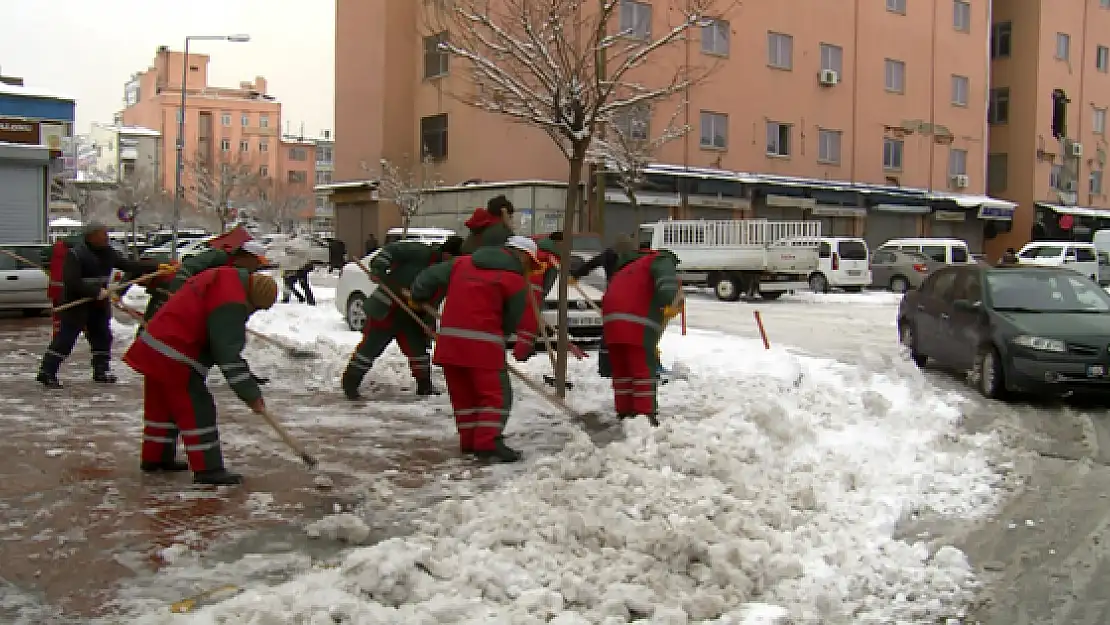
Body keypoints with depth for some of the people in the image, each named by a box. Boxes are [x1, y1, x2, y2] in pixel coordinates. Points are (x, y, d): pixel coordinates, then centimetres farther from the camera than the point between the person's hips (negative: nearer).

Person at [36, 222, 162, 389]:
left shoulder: (107, 252, 5)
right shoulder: (76, 254, -17)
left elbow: (128, 265, 8)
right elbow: (71, 282, -23)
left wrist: (156, 266, 1)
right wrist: (95, 291, -27)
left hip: (98, 302, 8)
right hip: (76, 303, -8)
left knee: (102, 335, 10)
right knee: (65, 337, -9)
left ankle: (101, 371, 22)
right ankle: (47, 373, -5)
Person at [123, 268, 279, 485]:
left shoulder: (222, 278, 9)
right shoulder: (230, 304, -21)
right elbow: (229, 355, -23)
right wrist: (251, 395, -19)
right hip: (175, 358, -10)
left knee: (162, 405, 21)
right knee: (198, 410, -4)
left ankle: (155, 458, 35)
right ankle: (206, 469, 0)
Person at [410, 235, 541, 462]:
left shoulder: (463, 263, 16)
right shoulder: (516, 281, 1)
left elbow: (432, 275, 18)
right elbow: (511, 322, 4)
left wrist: (418, 296, 34)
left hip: (449, 336, 6)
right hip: (482, 342, -6)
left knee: (463, 392, 15)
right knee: (496, 393, -1)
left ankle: (469, 441, 20)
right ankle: (488, 443, -9)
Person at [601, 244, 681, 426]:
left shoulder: (628, 268, 39)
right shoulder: (661, 260, 16)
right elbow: (666, 281, -11)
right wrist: (671, 300, -30)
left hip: (611, 319, 7)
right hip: (638, 322, -7)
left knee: (621, 369, 14)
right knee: (644, 369, -1)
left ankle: (624, 413, 17)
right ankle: (645, 415, -2)